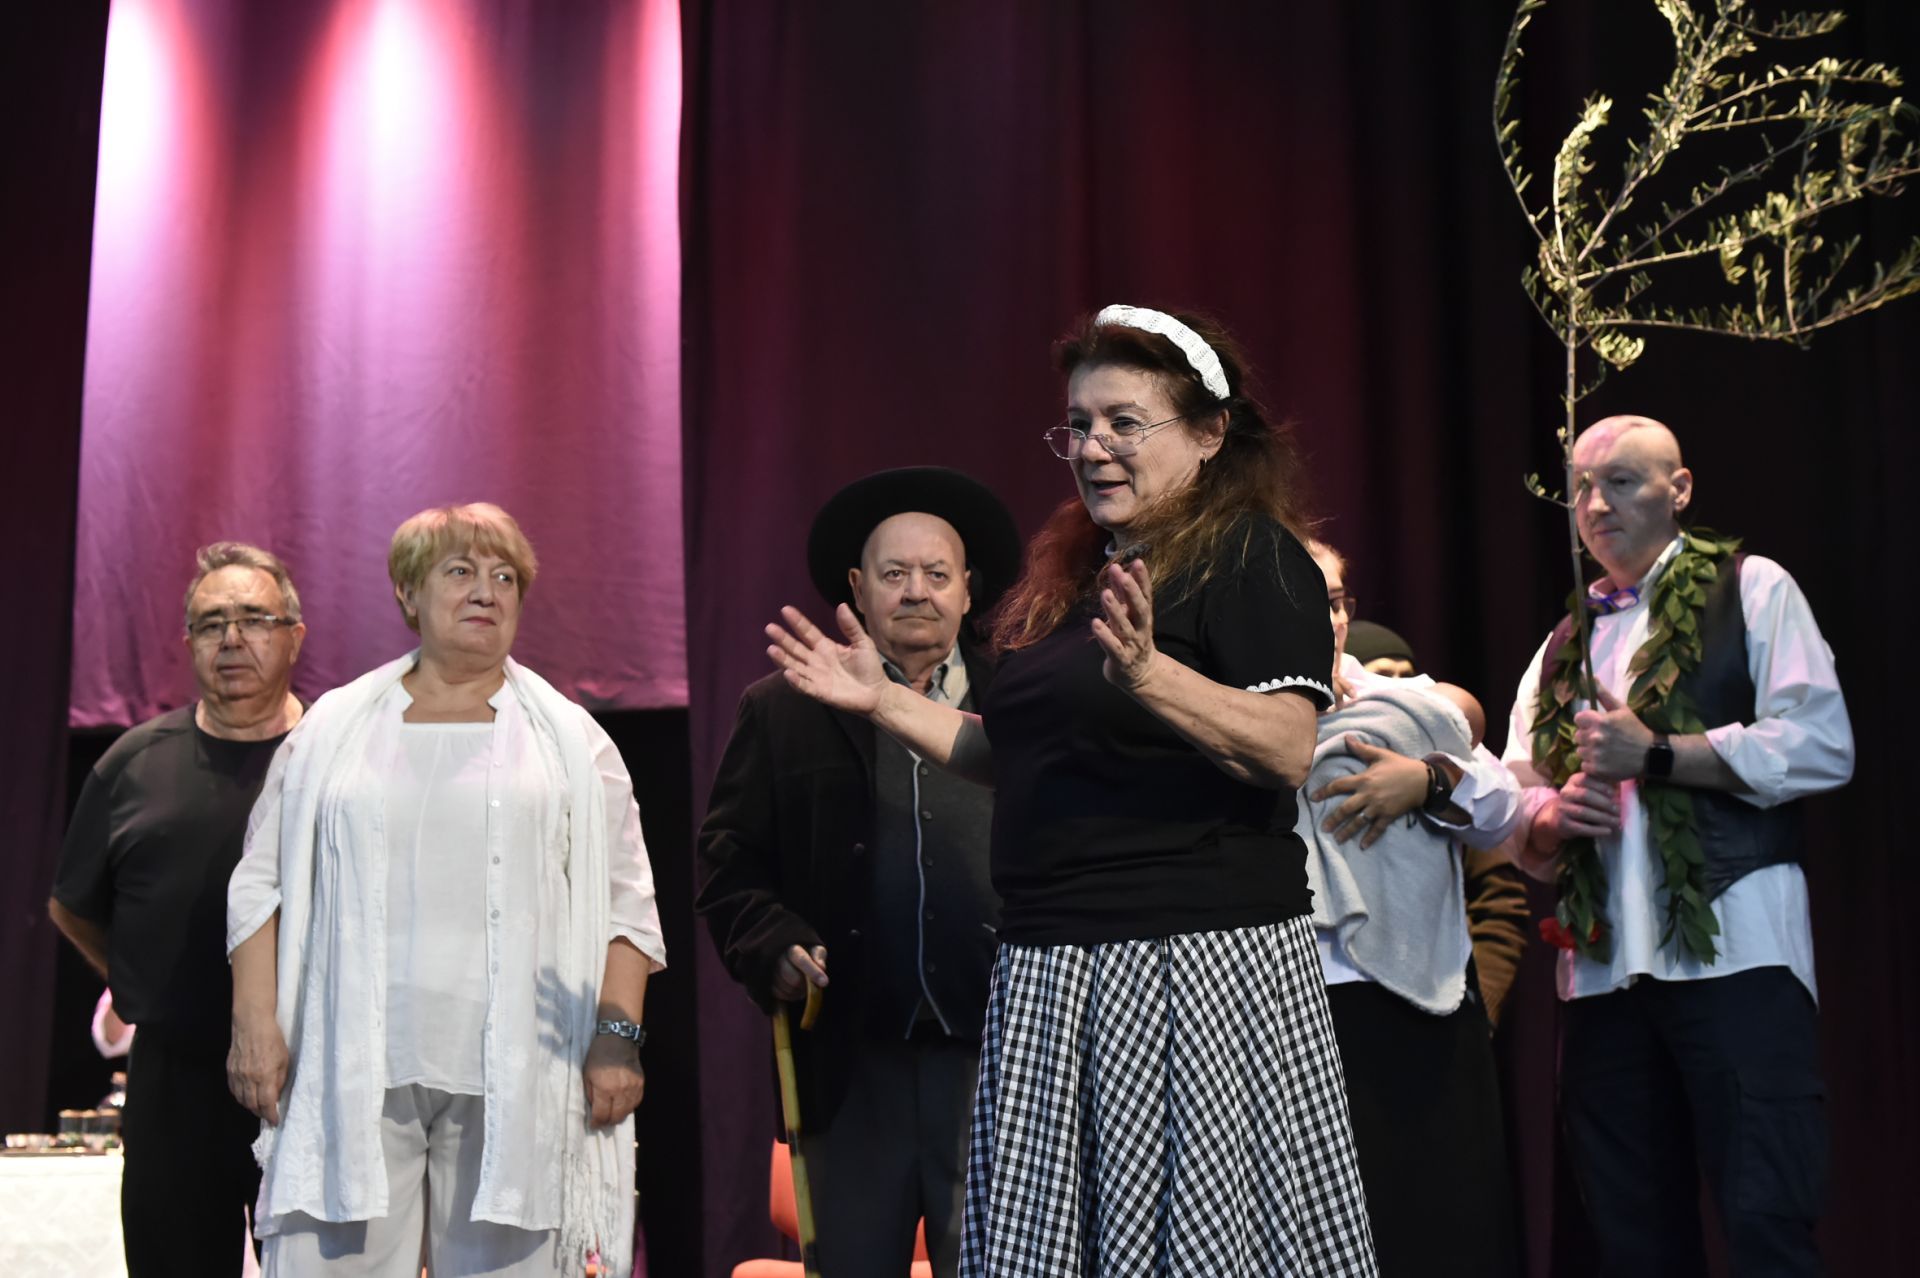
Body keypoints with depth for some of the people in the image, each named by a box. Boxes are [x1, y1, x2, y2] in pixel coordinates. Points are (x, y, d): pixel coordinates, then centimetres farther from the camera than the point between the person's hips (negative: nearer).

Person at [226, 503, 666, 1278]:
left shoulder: (569, 740, 12)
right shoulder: (333, 728, 13)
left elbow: (625, 903, 8)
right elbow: (262, 885, 11)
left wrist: (616, 1034, -3)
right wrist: (255, 1023, 0)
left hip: (514, 1082, 0)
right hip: (352, 1077, 0)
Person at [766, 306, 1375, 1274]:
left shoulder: (1250, 555, -5)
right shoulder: (1067, 573, 18)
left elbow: (1289, 749, -18)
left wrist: (1147, 672, -29)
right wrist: (884, 701, 17)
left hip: (1195, 964, -7)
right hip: (1049, 968, 8)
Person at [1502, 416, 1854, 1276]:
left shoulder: (1750, 591, 4)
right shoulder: (1564, 646, 21)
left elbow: (1820, 746, -8)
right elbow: (1513, 798, 18)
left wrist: (1654, 753, -13)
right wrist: (1554, 814, -4)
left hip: (1733, 943, -6)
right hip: (1603, 962, 6)